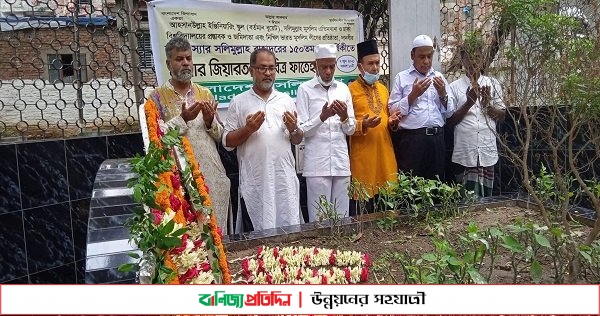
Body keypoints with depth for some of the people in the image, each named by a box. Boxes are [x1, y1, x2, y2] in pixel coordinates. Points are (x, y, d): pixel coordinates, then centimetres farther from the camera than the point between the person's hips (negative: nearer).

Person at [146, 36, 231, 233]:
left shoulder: (205, 94, 11)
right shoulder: (158, 96, 1)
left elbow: (219, 135, 13)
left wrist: (210, 121, -7)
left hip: (211, 174, 3)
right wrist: (182, 119, -16)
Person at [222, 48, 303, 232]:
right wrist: (248, 129, -13)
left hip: (285, 181, 3)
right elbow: (227, 142, 2)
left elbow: (297, 141, 16)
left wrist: (293, 129, -5)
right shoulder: (238, 102, 4)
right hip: (255, 184, -2)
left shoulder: (286, 100, 12)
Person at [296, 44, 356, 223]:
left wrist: (344, 117, -9)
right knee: (319, 219, 2)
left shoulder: (343, 89, 11)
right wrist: (322, 117, -19)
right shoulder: (305, 89, 0)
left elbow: (351, 130, 11)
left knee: (342, 218, 10)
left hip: (341, 163, 4)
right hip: (317, 164, -4)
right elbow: (302, 130, -5)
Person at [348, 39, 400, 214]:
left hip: (385, 152, 6)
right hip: (362, 155, -6)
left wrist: (392, 121, 5)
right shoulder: (350, 90, -5)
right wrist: (363, 124, -23)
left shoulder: (383, 89, 17)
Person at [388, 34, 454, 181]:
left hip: (437, 139, 4)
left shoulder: (439, 77, 14)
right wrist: (413, 95, -13)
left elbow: (449, 113, 13)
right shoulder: (402, 77, 3)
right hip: (411, 139, -4)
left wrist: (443, 94, -3)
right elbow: (393, 111, -5)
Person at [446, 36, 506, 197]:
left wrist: (487, 105, -9)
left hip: (487, 151, 2)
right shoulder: (455, 86, 2)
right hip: (465, 152, -2)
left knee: (486, 195, 7)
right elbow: (450, 120, 0)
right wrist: (469, 103, -12)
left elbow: (502, 116, 9)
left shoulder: (493, 84, 9)